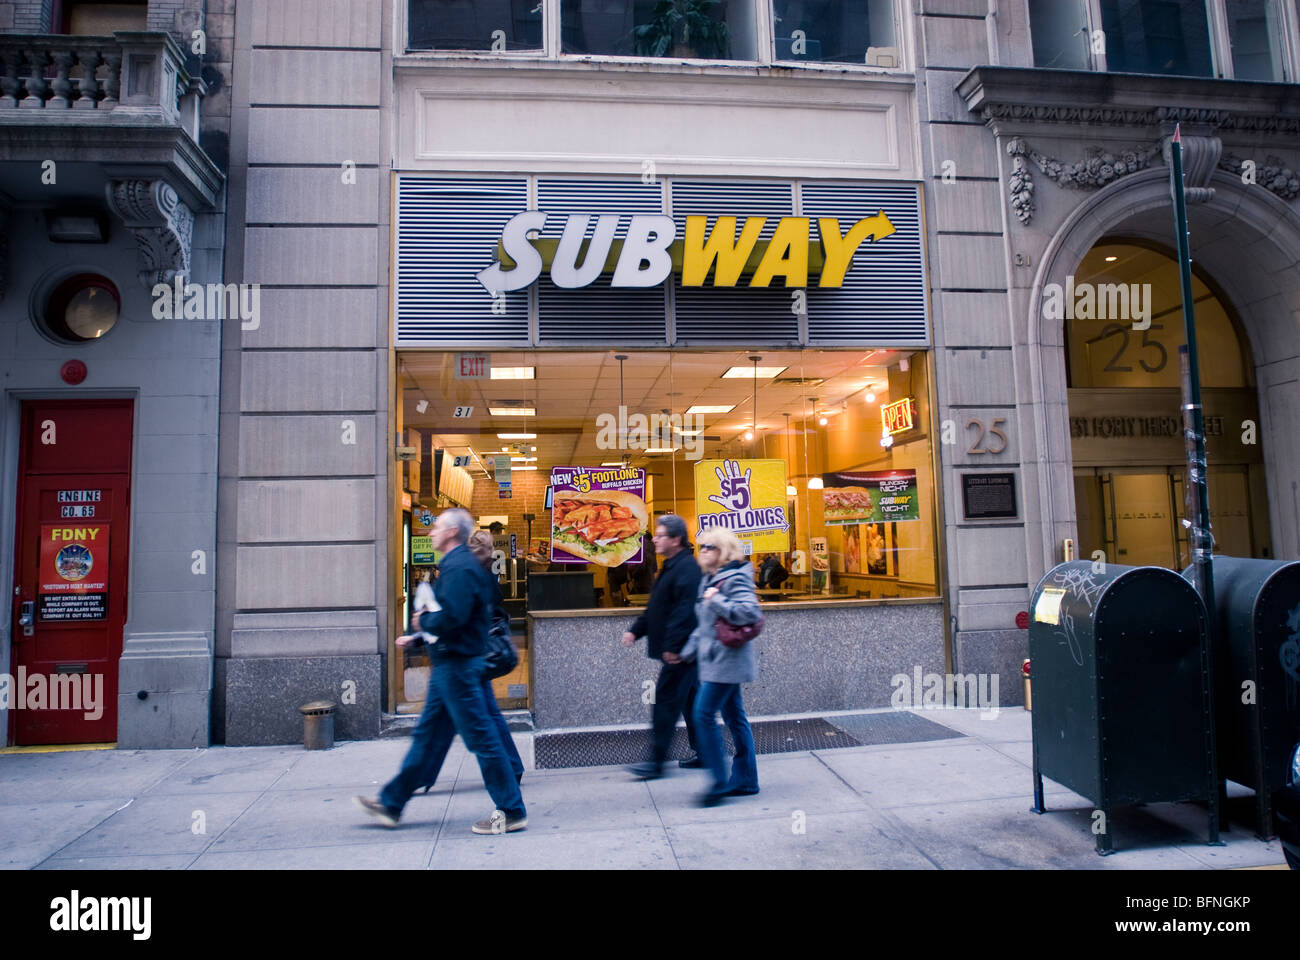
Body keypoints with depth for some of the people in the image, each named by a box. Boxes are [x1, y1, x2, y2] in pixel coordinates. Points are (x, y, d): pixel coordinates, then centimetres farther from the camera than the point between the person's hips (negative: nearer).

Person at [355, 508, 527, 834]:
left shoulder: (459, 568, -18)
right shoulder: (458, 564, 15)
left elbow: (451, 617, -28)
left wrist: (423, 621, -10)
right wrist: (423, 629, 9)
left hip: (456, 665, -11)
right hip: (449, 664, 11)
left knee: (482, 738, -4)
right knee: (425, 734, 18)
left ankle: (512, 812, 5)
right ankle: (391, 803, 30)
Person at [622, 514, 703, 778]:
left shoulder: (687, 568, -17)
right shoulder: (671, 567, 16)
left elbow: (685, 611, -25)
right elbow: (655, 608, 22)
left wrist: (673, 645, -27)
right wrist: (636, 630, 14)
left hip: (679, 652, -10)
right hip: (676, 649, 10)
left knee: (666, 702, -5)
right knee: (689, 700, 16)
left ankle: (656, 761, 1)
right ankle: (703, 752, 25)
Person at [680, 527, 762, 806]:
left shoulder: (735, 578, -13)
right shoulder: (709, 580, 15)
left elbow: (749, 612, -26)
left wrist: (717, 601, -23)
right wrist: (689, 650, 21)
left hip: (727, 660, -9)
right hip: (715, 659, 9)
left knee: (704, 715, -10)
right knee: (733, 717, 13)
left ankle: (720, 782, -2)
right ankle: (745, 780, 21)